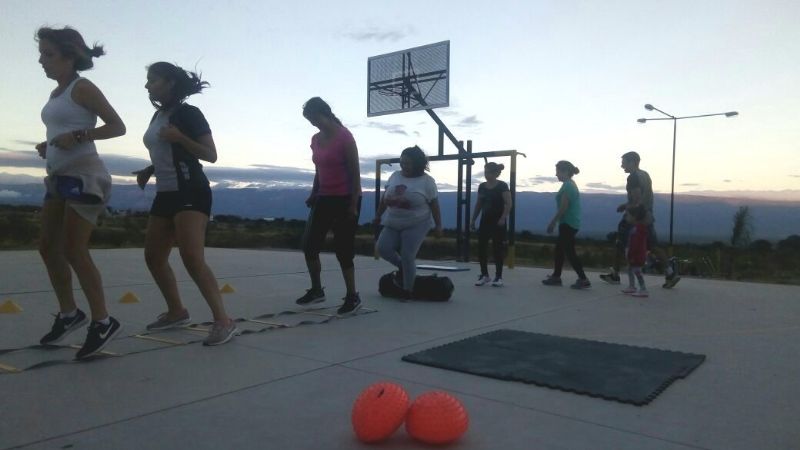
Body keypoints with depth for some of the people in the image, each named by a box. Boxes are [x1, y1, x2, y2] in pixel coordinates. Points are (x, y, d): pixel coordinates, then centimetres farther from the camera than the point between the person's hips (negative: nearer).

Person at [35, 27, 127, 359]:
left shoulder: (83, 88, -6)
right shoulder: (56, 94, 18)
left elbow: (117, 126, -11)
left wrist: (76, 137, -21)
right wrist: (48, 146, 10)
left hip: (84, 175, -9)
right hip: (60, 177, 9)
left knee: (74, 251, -11)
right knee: (48, 247, 10)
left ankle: (102, 322, -3)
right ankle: (69, 313, 22)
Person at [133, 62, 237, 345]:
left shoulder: (188, 113, -7)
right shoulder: (158, 116, 17)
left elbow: (211, 155, -11)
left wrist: (180, 137, -23)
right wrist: (147, 171, 11)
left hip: (191, 192, -9)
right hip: (166, 193, 9)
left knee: (192, 258, -20)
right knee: (153, 256, 11)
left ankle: (223, 321, -18)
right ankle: (177, 313, 25)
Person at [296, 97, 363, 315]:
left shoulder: (344, 136, -13)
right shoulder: (316, 139, 9)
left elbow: (355, 173, -14)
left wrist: (354, 204, -17)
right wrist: (313, 195, 11)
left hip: (345, 199, -7)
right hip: (324, 198, 7)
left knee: (343, 249, -5)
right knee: (309, 244, 4)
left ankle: (352, 297, 8)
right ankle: (316, 290, 20)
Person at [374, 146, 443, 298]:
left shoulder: (427, 181, -7)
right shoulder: (395, 176, 6)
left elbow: (434, 205, -6)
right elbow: (385, 198, 15)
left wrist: (438, 225, -9)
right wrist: (378, 215, 18)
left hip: (416, 225, -5)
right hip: (393, 224, 5)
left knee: (407, 257, -10)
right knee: (382, 248, -9)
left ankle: (408, 290, 8)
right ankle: (402, 267, 19)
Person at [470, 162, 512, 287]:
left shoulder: (502, 186, -9)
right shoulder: (482, 186, 8)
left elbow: (508, 204, -13)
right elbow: (478, 204, 15)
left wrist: (503, 218, -23)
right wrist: (473, 219, 11)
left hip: (498, 222, -6)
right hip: (485, 221, 6)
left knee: (498, 249, -1)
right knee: (481, 247, 3)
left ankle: (498, 277, 8)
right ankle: (484, 275, 15)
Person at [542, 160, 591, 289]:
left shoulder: (567, 185, -15)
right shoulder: (571, 184, 15)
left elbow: (563, 207, -20)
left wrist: (552, 222, -14)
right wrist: (555, 222, 19)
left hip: (568, 223, -10)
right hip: (570, 223, 10)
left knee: (569, 251, -7)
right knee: (559, 249, 16)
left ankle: (583, 279, -7)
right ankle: (556, 276, 23)